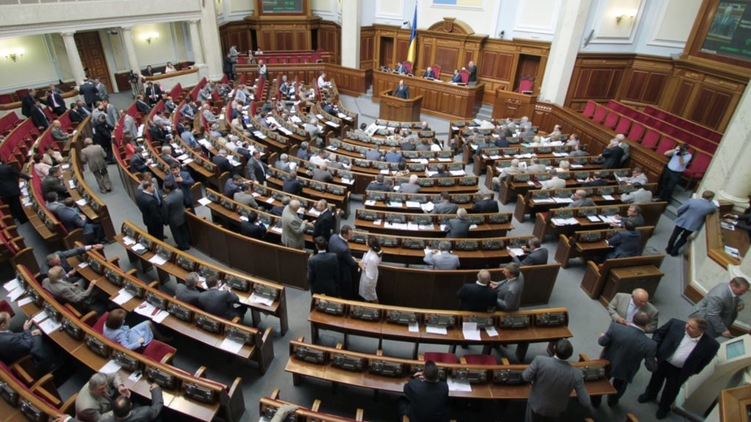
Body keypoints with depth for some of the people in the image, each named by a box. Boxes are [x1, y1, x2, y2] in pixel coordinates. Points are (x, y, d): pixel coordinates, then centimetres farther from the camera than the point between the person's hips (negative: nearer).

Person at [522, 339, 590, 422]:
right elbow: (585, 402, -17)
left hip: (536, 406, -2)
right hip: (556, 411, 2)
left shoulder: (540, 360, -33)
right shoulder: (576, 374, -28)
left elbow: (526, 377, -18)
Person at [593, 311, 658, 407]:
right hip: (624, 372, 0)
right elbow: (651, 367, -17)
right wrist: (655, 361, 7)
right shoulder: (650, 344, -29)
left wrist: (602, 336, 7)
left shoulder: (615, 327, -31)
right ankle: (612, 402, 60)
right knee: (618, 388, 35)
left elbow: (602, 342, -17)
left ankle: (595, 402, 53)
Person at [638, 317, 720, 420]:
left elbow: (704, 361, -4)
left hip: (679, 371, -1)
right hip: (661, 362, 1)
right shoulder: (676, 324, -25)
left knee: (670, 391, 23)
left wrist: (693, 372, 3)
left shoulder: (711, 344, -23)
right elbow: (659, 333, -10)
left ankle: (664, 408, 53)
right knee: (655, 381, 28)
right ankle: (650, 395, 60)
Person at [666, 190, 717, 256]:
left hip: (682, 221, -1)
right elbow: (714, 210, 11)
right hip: (692, 225, 1)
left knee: (675, 235, 19)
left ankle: (669, 249, 32)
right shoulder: (712, 206, -15)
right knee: (684, 238, 22)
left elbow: (680, 209, -12)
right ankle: (674, 251, 25)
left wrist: (679, 215, 9)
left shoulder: (692, 200, -20)